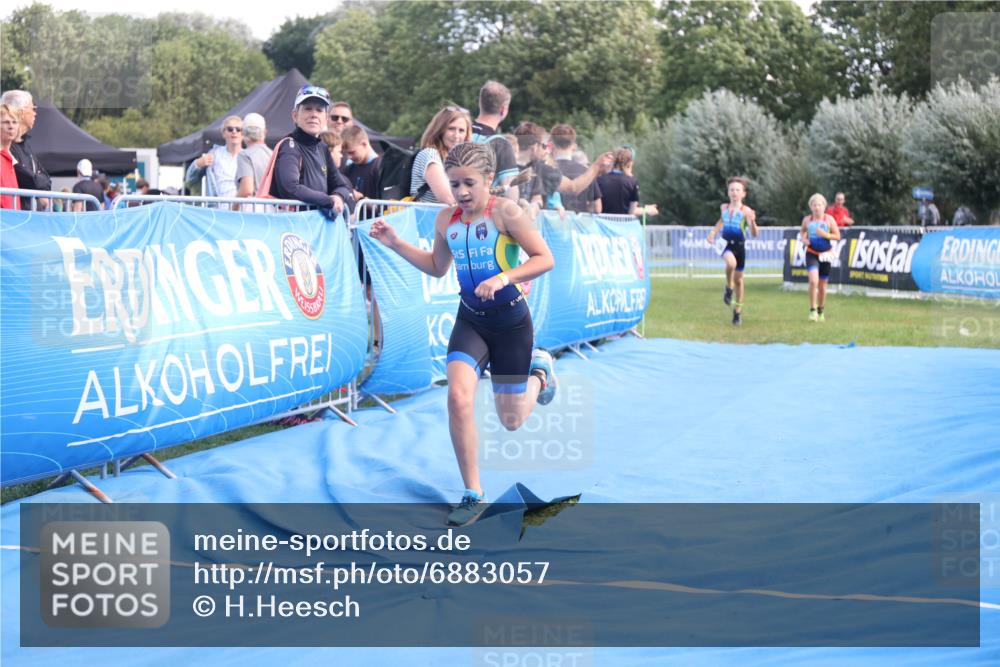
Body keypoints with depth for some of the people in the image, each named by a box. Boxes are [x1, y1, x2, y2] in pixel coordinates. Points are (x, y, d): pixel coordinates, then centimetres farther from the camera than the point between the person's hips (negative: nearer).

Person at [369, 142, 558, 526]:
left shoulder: (504, 211, -16)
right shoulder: (446, 220, 0)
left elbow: (545, 259, -17)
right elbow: (437, 267, 17)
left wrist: (503, 278, -29)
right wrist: (395, 244, 6)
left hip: (511, 321, -3)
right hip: (470, 320, 3)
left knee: (511, 421, 8)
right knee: (458, 397, -21)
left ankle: (540, 371, 45)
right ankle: (473, 495, -8)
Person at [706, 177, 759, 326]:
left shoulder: (746, 211, -6)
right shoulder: (724, 208, 6)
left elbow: (754, 233, -14)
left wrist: (752, 221, -33)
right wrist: (713, 233, 14)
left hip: (739, 245, -1)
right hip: (726, 243, 1)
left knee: (738, 279, 10)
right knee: (731, 263, -35)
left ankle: (738, 310, 27)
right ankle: (729, 287, -7)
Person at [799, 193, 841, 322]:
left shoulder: (829, 219, -3)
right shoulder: (807, 220, 1)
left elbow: (837, 236, -1)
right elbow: (802, 231, 20)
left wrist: (826, 235, -18)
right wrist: (803, 239, -1)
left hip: (825, 254, 1)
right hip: (811, 253, -1)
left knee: (822, 285, 9)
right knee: (813, 280, -22)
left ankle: (820, 312, 28)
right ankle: (813, 310, -13)